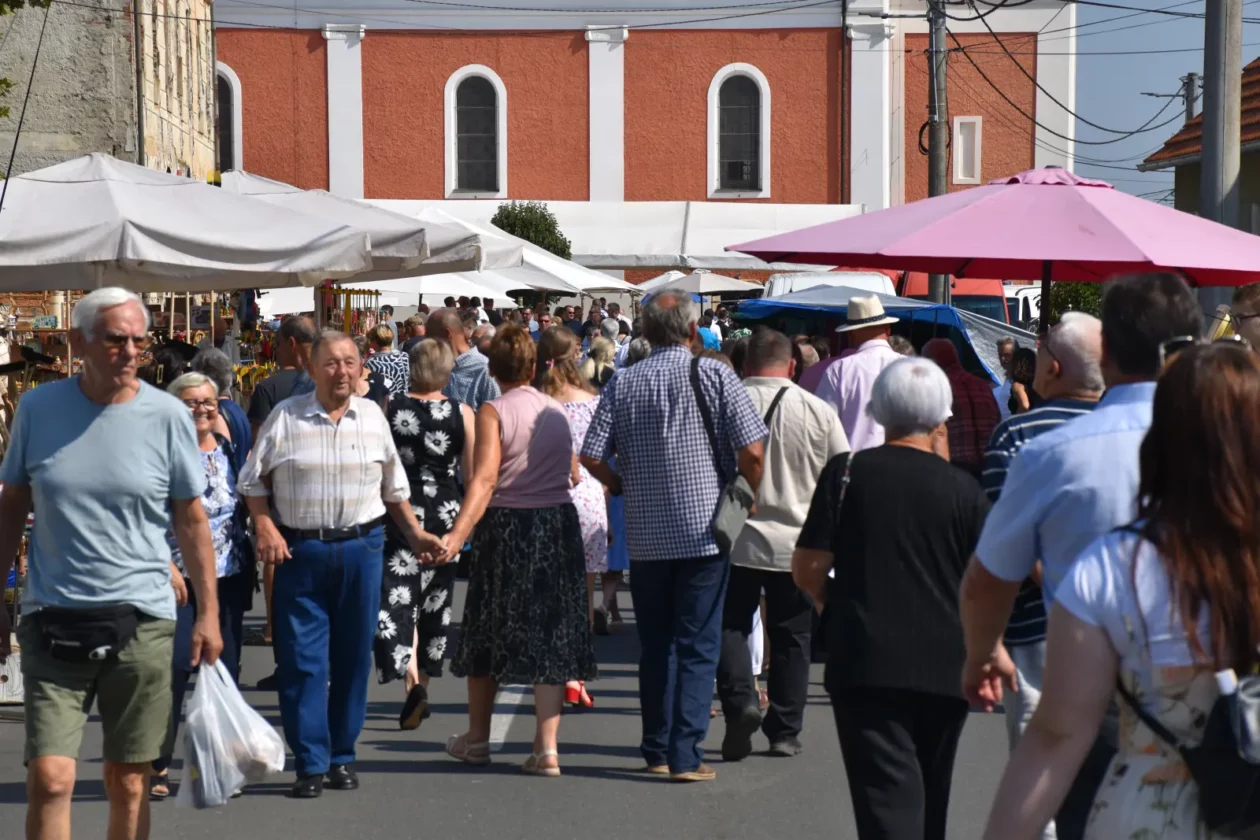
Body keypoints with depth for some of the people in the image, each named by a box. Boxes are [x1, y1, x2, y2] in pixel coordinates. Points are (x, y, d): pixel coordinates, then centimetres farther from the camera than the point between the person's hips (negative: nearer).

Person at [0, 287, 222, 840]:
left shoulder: (168, 416, -2)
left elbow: (191, 519, 5)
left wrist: (209, 614, 2)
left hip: (142, 620, 0)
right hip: (53, 620, 0)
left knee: (128, 783, 7)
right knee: (49, 779, -9)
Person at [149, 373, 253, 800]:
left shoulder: (230, 451, 11)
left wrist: (252, 556, 11)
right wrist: (167, 566, -17)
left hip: (228, 576, 5)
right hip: (178, 577, -5)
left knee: (224, 668, 6)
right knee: (175, 665, -10)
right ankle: (157, 767, 0)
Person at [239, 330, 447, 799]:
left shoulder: (372, 416, 9)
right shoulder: (286, 417, 1)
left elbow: (394, 487, 16)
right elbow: (253, 481, 5)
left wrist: (415, 534, 10)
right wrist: (264, 527, -8)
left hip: (361, 548, 2)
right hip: (300, 550, -2)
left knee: (353, 657, 6)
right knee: (302, 659, -4)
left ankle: (342, 757, 17)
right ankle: (310, 764, 2)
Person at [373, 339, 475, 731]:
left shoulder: (390, 409, -5)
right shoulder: (462, 414, -4)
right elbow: (472, 475, -1)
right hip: (445, 514, 2)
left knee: (397, 596, -3)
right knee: (435, 600, 15)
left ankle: (410, 678, -26)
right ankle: (423, 684, 23)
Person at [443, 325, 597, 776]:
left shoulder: (493, 412, -8)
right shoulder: (557, 410, 7)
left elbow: (485, 479, -20)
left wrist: (457, 534, -28)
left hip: (506, 525, -3)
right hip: (559, 524, 4)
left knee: (489, 632, 12)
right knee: (551, 634, 4)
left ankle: (477, 738, 26)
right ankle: (547, 747, -3)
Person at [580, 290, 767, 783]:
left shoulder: (622, 384, 2)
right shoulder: (714, 376, -6)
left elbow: (592, 456, -3)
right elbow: (752, 450, -12)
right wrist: (748, 495, 6)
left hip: (646, 534, 3)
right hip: (704, 530, -3)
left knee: (654, 645, 14)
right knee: (698, 647, 1)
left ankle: (656, 750, 19)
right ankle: (685, 755, -5)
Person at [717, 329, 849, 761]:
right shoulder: (818, 411, -3)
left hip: (736, 540, -1)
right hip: (798, 543, 1)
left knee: (731, 626, 11)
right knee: (790, 637, 12)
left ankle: (739, 702, -11)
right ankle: (784, 732, 16)